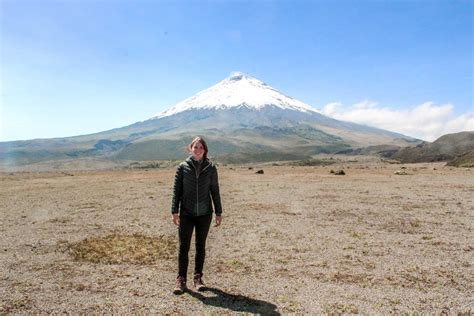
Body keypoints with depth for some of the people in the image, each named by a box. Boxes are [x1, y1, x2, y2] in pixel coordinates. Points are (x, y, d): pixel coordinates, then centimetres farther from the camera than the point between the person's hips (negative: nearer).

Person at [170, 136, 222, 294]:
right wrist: (174, 211, -7)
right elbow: (176, 190, -1)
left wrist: (218, 212, 4)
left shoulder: (210, 168, 1)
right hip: (186, 214, -1)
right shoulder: (182, 167, -1)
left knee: (201, 246, 11)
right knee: (184, 247, 2)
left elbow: (215, 191, 5)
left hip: (205, 214, 1)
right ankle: (181, 280, 14)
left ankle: (198, 278, 24)